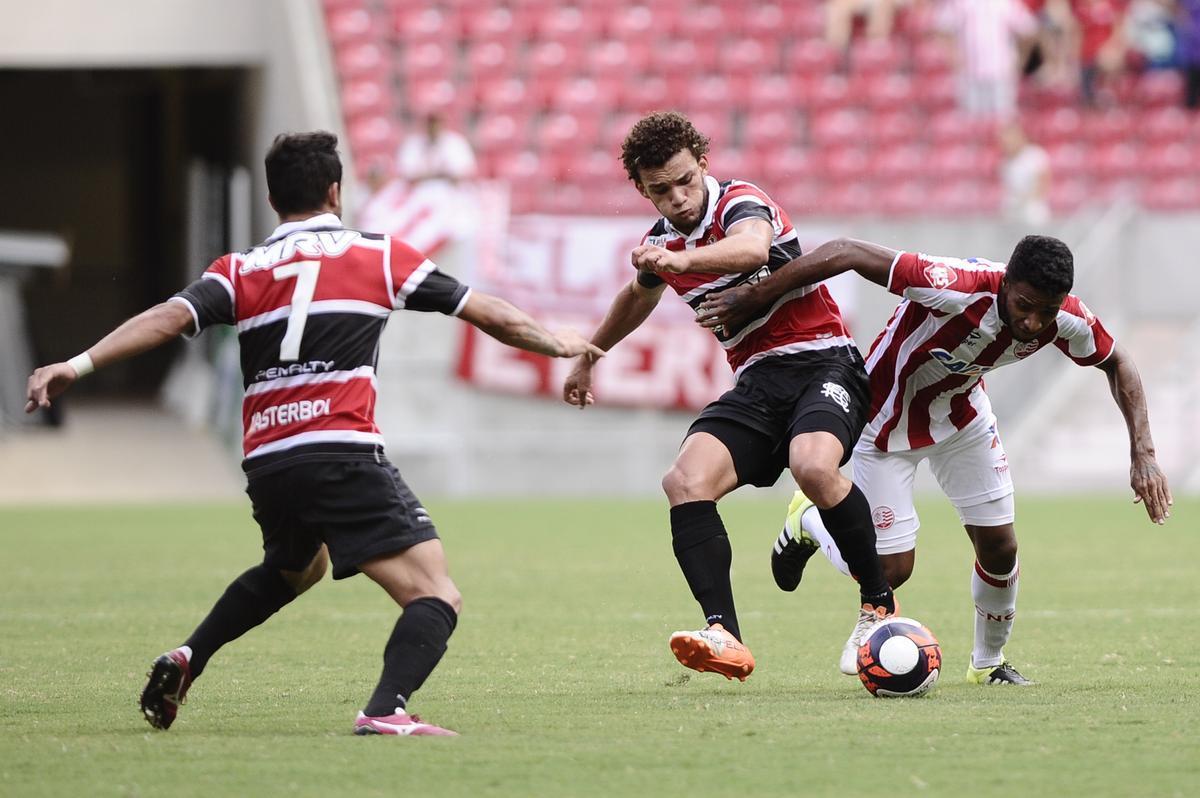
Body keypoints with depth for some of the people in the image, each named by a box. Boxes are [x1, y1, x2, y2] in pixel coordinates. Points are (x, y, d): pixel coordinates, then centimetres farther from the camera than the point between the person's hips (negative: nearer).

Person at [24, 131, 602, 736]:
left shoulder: (240, 270, 15)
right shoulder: (378, 254, 11)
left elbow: (168, 317, -2)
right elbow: (483, 312, 16)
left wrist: (79, 364, -7)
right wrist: (556, 343, 32)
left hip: (265, 464, 5)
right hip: (343, 456, -5)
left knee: (294, 568, 37)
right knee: (435, 598, -9)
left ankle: (186, 660, 26)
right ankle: (385, 710, -33)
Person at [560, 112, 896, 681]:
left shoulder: (741, 201, -10)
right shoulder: (660, 242, 12)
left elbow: (753, 248, -36)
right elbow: (639, 296, 37)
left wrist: (681, 260, -53)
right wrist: (588, 357, 50)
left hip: (823, 362, -6)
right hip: (756, 384, 6)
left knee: (813, 466, -36)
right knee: (686, 483, -21)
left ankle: (879, 602, -16)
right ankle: (725, 636, -30)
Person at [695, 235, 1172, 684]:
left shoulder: (1068, 321, -24)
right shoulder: (957, 288, -42)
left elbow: (1116, 364, -1)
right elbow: (846, 253, -37)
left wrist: (1143, 453, -9)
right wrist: (752, 298, -31)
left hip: (962, 413, 5)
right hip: (887, 416, -5)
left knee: (999, 548, 2)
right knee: (891, 569, -5)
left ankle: (988, 662, 30)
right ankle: (808, 522, 27)